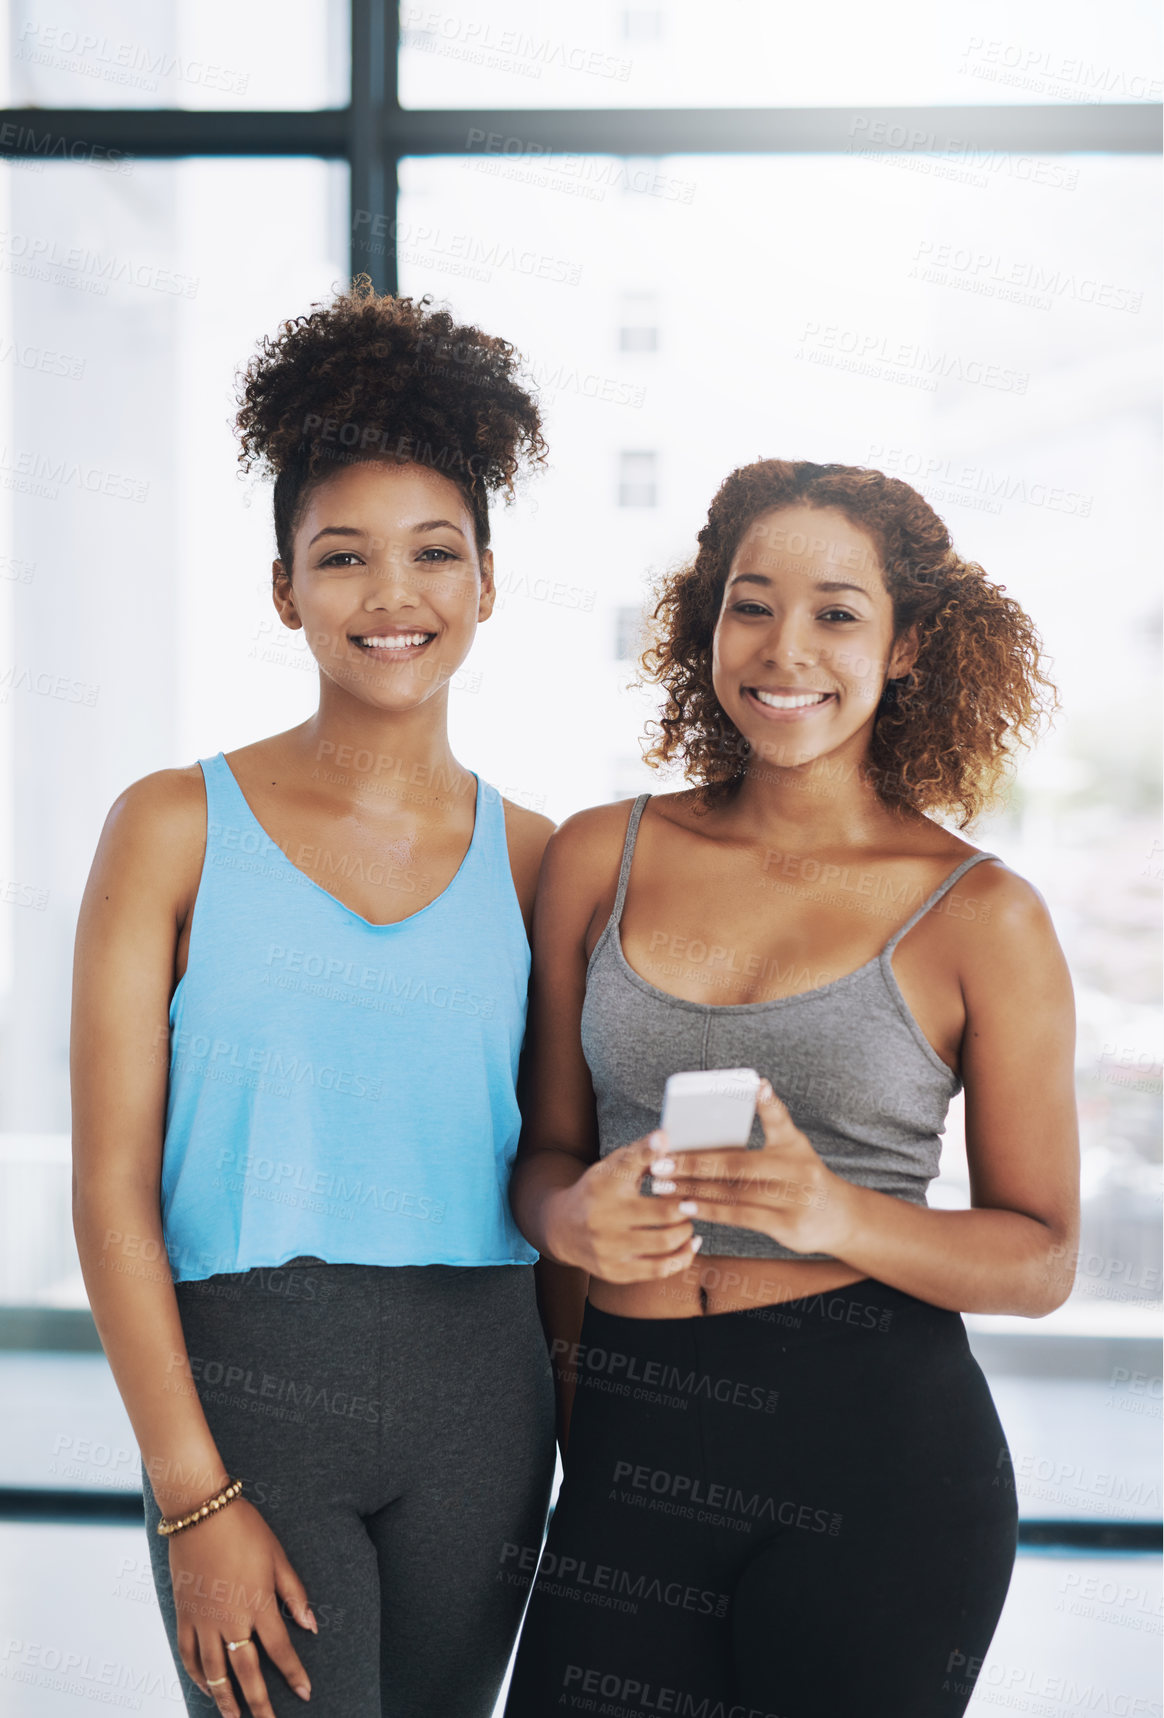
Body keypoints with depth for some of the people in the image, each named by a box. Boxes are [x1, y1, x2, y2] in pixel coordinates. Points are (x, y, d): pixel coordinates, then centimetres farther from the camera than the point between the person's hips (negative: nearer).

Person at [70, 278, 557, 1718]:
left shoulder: (531, 856, 5)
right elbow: (113, 1185, -5)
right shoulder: (176, 828, -3)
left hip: (481, 1400, 3)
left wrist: (584, 1439, 7)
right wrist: (195, 1495, -10)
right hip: (247, 1382, -3)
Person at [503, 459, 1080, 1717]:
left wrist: (837, 1215, -18)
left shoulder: (981, 915, -2)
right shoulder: (599, 856, 5)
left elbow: (1041, 1258, 0)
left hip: (880, 1442, -2)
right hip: (633, 1441, 2)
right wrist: (577, 1215, -11)